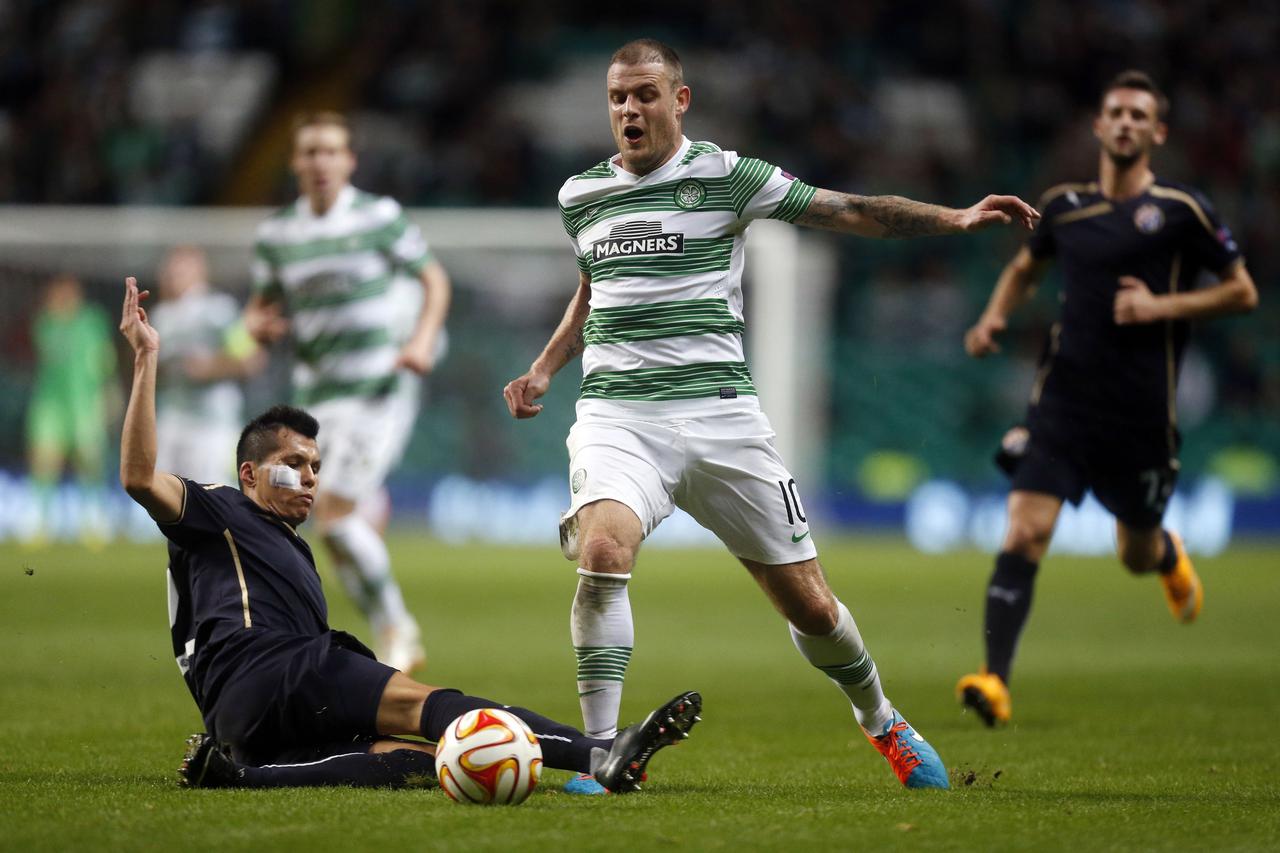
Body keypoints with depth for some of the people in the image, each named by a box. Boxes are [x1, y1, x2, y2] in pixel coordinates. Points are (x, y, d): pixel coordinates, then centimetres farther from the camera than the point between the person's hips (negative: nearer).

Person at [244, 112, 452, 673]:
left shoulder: (380, 216, -3)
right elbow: (262, 305, 17)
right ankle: (397, 641, 17)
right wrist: (257, 324, -7)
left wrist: (424, 339, -11)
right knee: (338, 522, 3)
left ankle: (397, 627, -3)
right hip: (317, 394, 5)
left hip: (381, 389, -5)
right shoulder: (276, 233, 7)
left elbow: (434, 278, 6)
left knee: (334, 511, -18)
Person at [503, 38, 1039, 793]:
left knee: (808, 601, 3)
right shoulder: (580, 195, 12)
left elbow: (848, 212, -1)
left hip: (719, 412, -1)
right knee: (602, 547, -30)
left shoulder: (723, 177, 1)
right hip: (616, 414, 1)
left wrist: (954, 218, -10)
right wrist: (545, 370, 20)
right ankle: (602, 754, -22)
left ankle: (881, 721, 33)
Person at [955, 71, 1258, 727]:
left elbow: (1243, 293, 1)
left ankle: (1168, 555, 53)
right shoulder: (1063, 205, 7)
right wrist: (994, 317, 7)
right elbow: (1025, 266, 26)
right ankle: (995, 681, -17)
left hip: (1141, 413, -1)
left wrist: (1163, 306, -12)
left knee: (1136, 557, 14)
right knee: (1024, 533, -16)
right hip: (1064, 398, 1)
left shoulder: (1180, 211, -4)